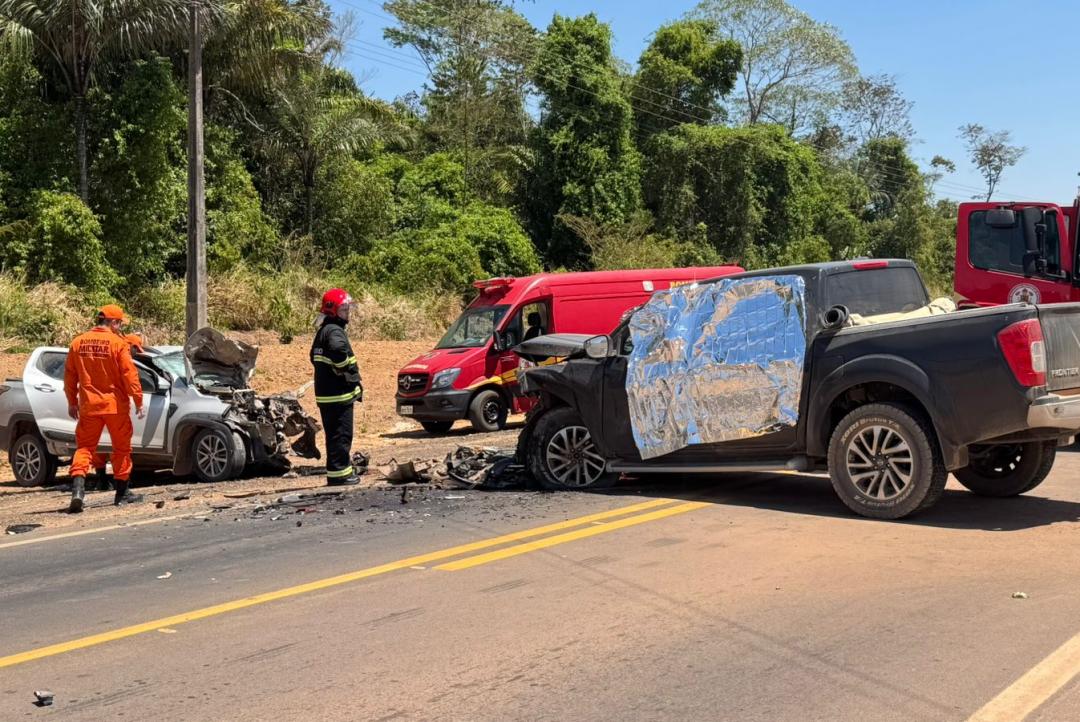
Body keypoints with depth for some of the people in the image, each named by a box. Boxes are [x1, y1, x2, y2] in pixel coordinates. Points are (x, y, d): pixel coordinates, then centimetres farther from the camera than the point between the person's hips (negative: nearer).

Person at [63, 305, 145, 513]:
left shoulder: (78, 343, 4)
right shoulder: (118, 343, -10)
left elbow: (70, 375, 9)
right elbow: (129, 374, -12)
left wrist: (72, 402, 18)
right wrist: (138, 401, -6)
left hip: (89, 405, 3)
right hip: (115, 405, -3)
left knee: (84, 447, 8)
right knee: (122, 448, 10)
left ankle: (78, 489, -12)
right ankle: (122, 493, 17)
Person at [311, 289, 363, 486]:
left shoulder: (323, 331, 16)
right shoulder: (335, 331, -15)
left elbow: (314, 357, 27)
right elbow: (339, 351, -35)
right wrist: (351, 374, -23)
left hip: (325, 393, 10)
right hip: (339, 394, -10)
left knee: (334, 434, 17)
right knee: (341, 434, -5)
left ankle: (340, 470, 25)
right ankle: (339, 473, -2)